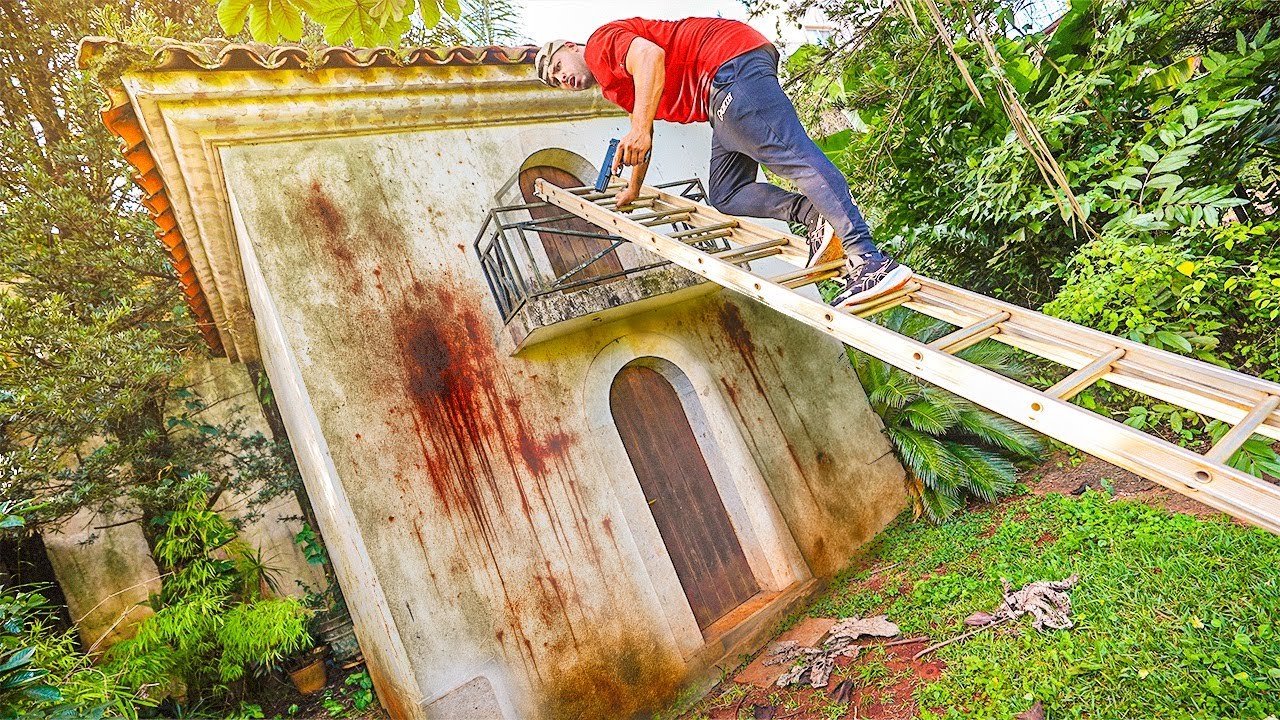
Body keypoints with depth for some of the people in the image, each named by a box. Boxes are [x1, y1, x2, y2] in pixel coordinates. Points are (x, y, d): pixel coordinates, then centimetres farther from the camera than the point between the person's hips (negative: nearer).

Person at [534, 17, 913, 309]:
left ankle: (868, 260, -34)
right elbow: (640, 143, 46)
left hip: (733, 62, -10)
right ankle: (813, 214, -15)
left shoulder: (602, 41, 4)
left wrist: (640, 128, -22)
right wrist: (632, 190, 56)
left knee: (792, 154, -24)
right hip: (721, 101, 10)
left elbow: (650, 55, -17)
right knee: (724, 197, 7)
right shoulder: (614, 88, 32)